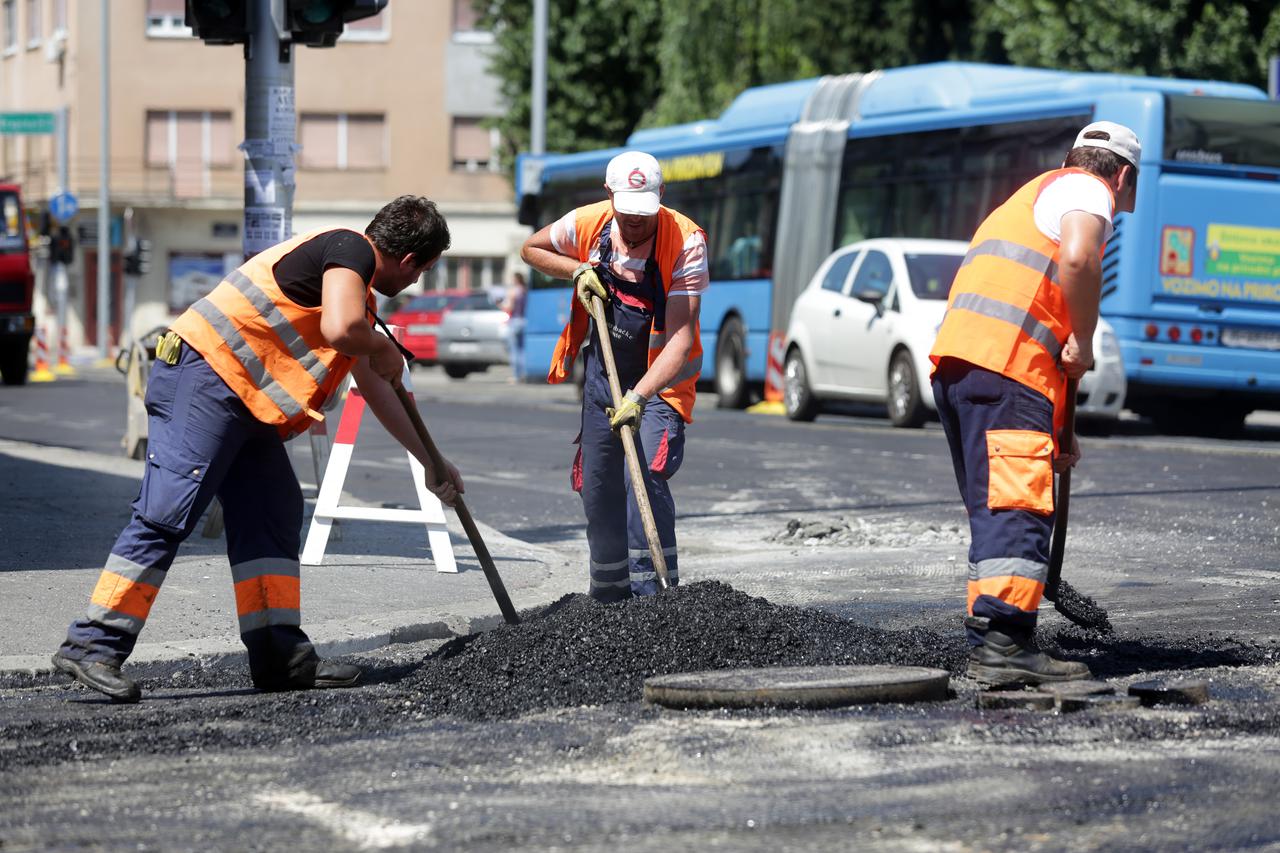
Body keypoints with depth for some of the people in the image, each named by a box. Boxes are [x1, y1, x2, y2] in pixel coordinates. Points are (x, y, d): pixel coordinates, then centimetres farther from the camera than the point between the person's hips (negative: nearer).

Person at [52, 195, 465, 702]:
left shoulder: (356, 293, 25)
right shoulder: (349, 248, -6)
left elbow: (373, 387, 37)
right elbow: (339, 329, -26)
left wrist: (430, 462, 42)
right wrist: (383, 349, -3)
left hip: (242, 400, 11)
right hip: (204, 375, -11)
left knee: (272, 515, 7)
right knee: (167, 514, -14)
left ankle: (279, 655, 7)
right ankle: (93, 645, -14)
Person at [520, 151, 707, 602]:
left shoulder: (685, 241, -25)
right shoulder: (589, 223, -11)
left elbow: (680, 336, -31)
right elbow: (532, 249, 10)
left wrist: (639, 396, -42)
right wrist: (577, 271, -9)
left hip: (661, 378, -5)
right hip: (603, 374, 5)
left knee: (645, 476, -24)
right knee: (598, 488, 11)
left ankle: (654, 595, -24)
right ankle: (609, 596, 28)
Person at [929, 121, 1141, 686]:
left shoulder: (1032, 197, 35)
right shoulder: (1087, 189, 6)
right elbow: (1078, 258, -19)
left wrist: (1056, 432, 33)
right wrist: (1084, 341, -7)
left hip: (954, 363, 9)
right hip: (1004, 368, -9)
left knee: (995, 508, 14)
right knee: (1019, 505, -13)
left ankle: (988, 643, 16)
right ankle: (1003, 644, -21)